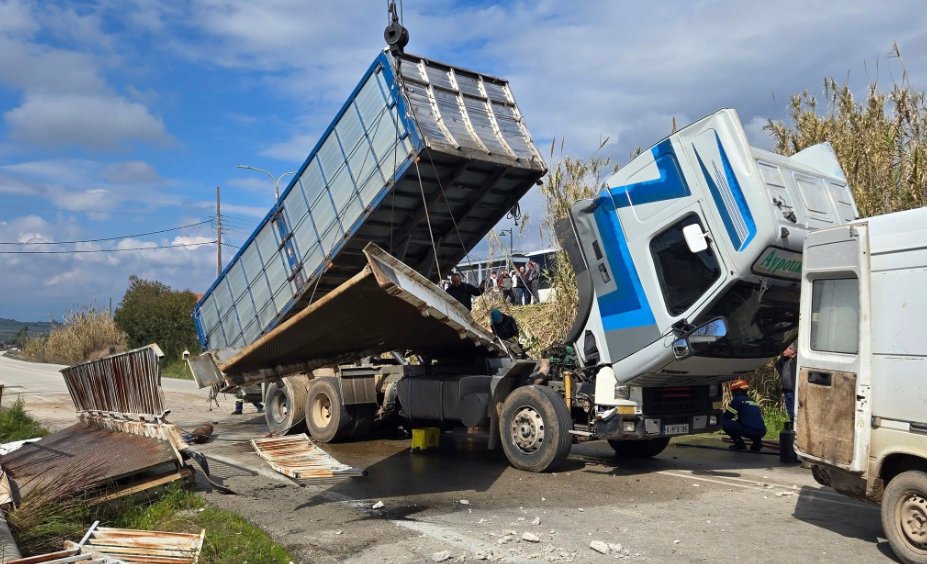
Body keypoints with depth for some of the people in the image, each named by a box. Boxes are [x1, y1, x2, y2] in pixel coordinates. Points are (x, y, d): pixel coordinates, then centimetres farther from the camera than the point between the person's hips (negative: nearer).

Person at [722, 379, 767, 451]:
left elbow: (727, 416, 1)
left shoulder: (737, 399, 2)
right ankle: (757, 442, 17)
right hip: (761, 433, 8)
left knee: (724, 422, 0)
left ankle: (740, 444, 0)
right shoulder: (752, 401, 25)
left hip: (749, 431, -8)